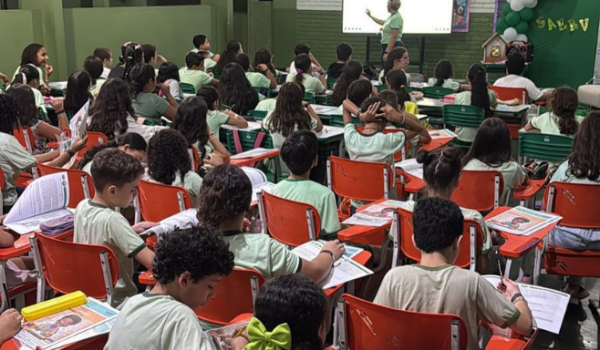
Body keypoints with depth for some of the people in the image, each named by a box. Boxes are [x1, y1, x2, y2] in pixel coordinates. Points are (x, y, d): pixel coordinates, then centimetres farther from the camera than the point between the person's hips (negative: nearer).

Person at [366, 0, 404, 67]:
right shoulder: (392, 16, 12)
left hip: (392, 47, -11)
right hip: (387, 46, 11)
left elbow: (393, 37, -23)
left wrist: (387, 52, -25)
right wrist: (370, 16, 42)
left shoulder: (396, 18, -19)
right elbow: (382, 22, 35)